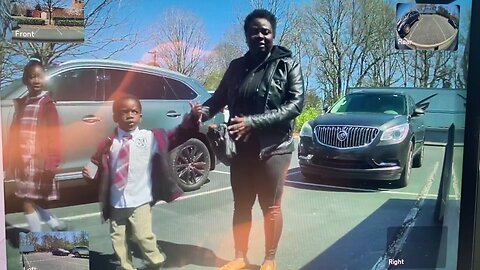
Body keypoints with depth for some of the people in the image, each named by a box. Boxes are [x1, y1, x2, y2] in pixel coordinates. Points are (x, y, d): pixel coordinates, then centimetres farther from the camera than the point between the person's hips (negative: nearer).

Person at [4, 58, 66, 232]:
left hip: (38, 161, -6)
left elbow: (54, 136, -14)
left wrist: (51, 163, -19)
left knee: (28, 202, -2)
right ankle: (56, 224, 28)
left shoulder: (47, 104, -8)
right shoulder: (21, 103, 11)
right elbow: (13, 133, 14)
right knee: (31, 200, 11)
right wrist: (8, 160, 12)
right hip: (22, 161, 6)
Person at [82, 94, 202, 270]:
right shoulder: (108, 144, 1)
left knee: (143, 236, -3)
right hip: (116, 203, 3)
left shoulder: (151, 138, -4)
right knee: (118, 239, 14)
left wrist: (193, 118, -16)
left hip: (140, 201, -3)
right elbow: (103, 170, 11)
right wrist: (93, 174, -9)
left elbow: (177, 135, -7)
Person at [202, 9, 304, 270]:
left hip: (273, 147, -3)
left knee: (271, 206, 6)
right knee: (241, 205, 12)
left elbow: (296, 104, -12)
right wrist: (204, 111, -14)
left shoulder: (287, 65, -2)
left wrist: (253, 122, -22)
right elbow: (219, 98, 11)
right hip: (241, 147, 4)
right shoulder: (236, 66, 9)